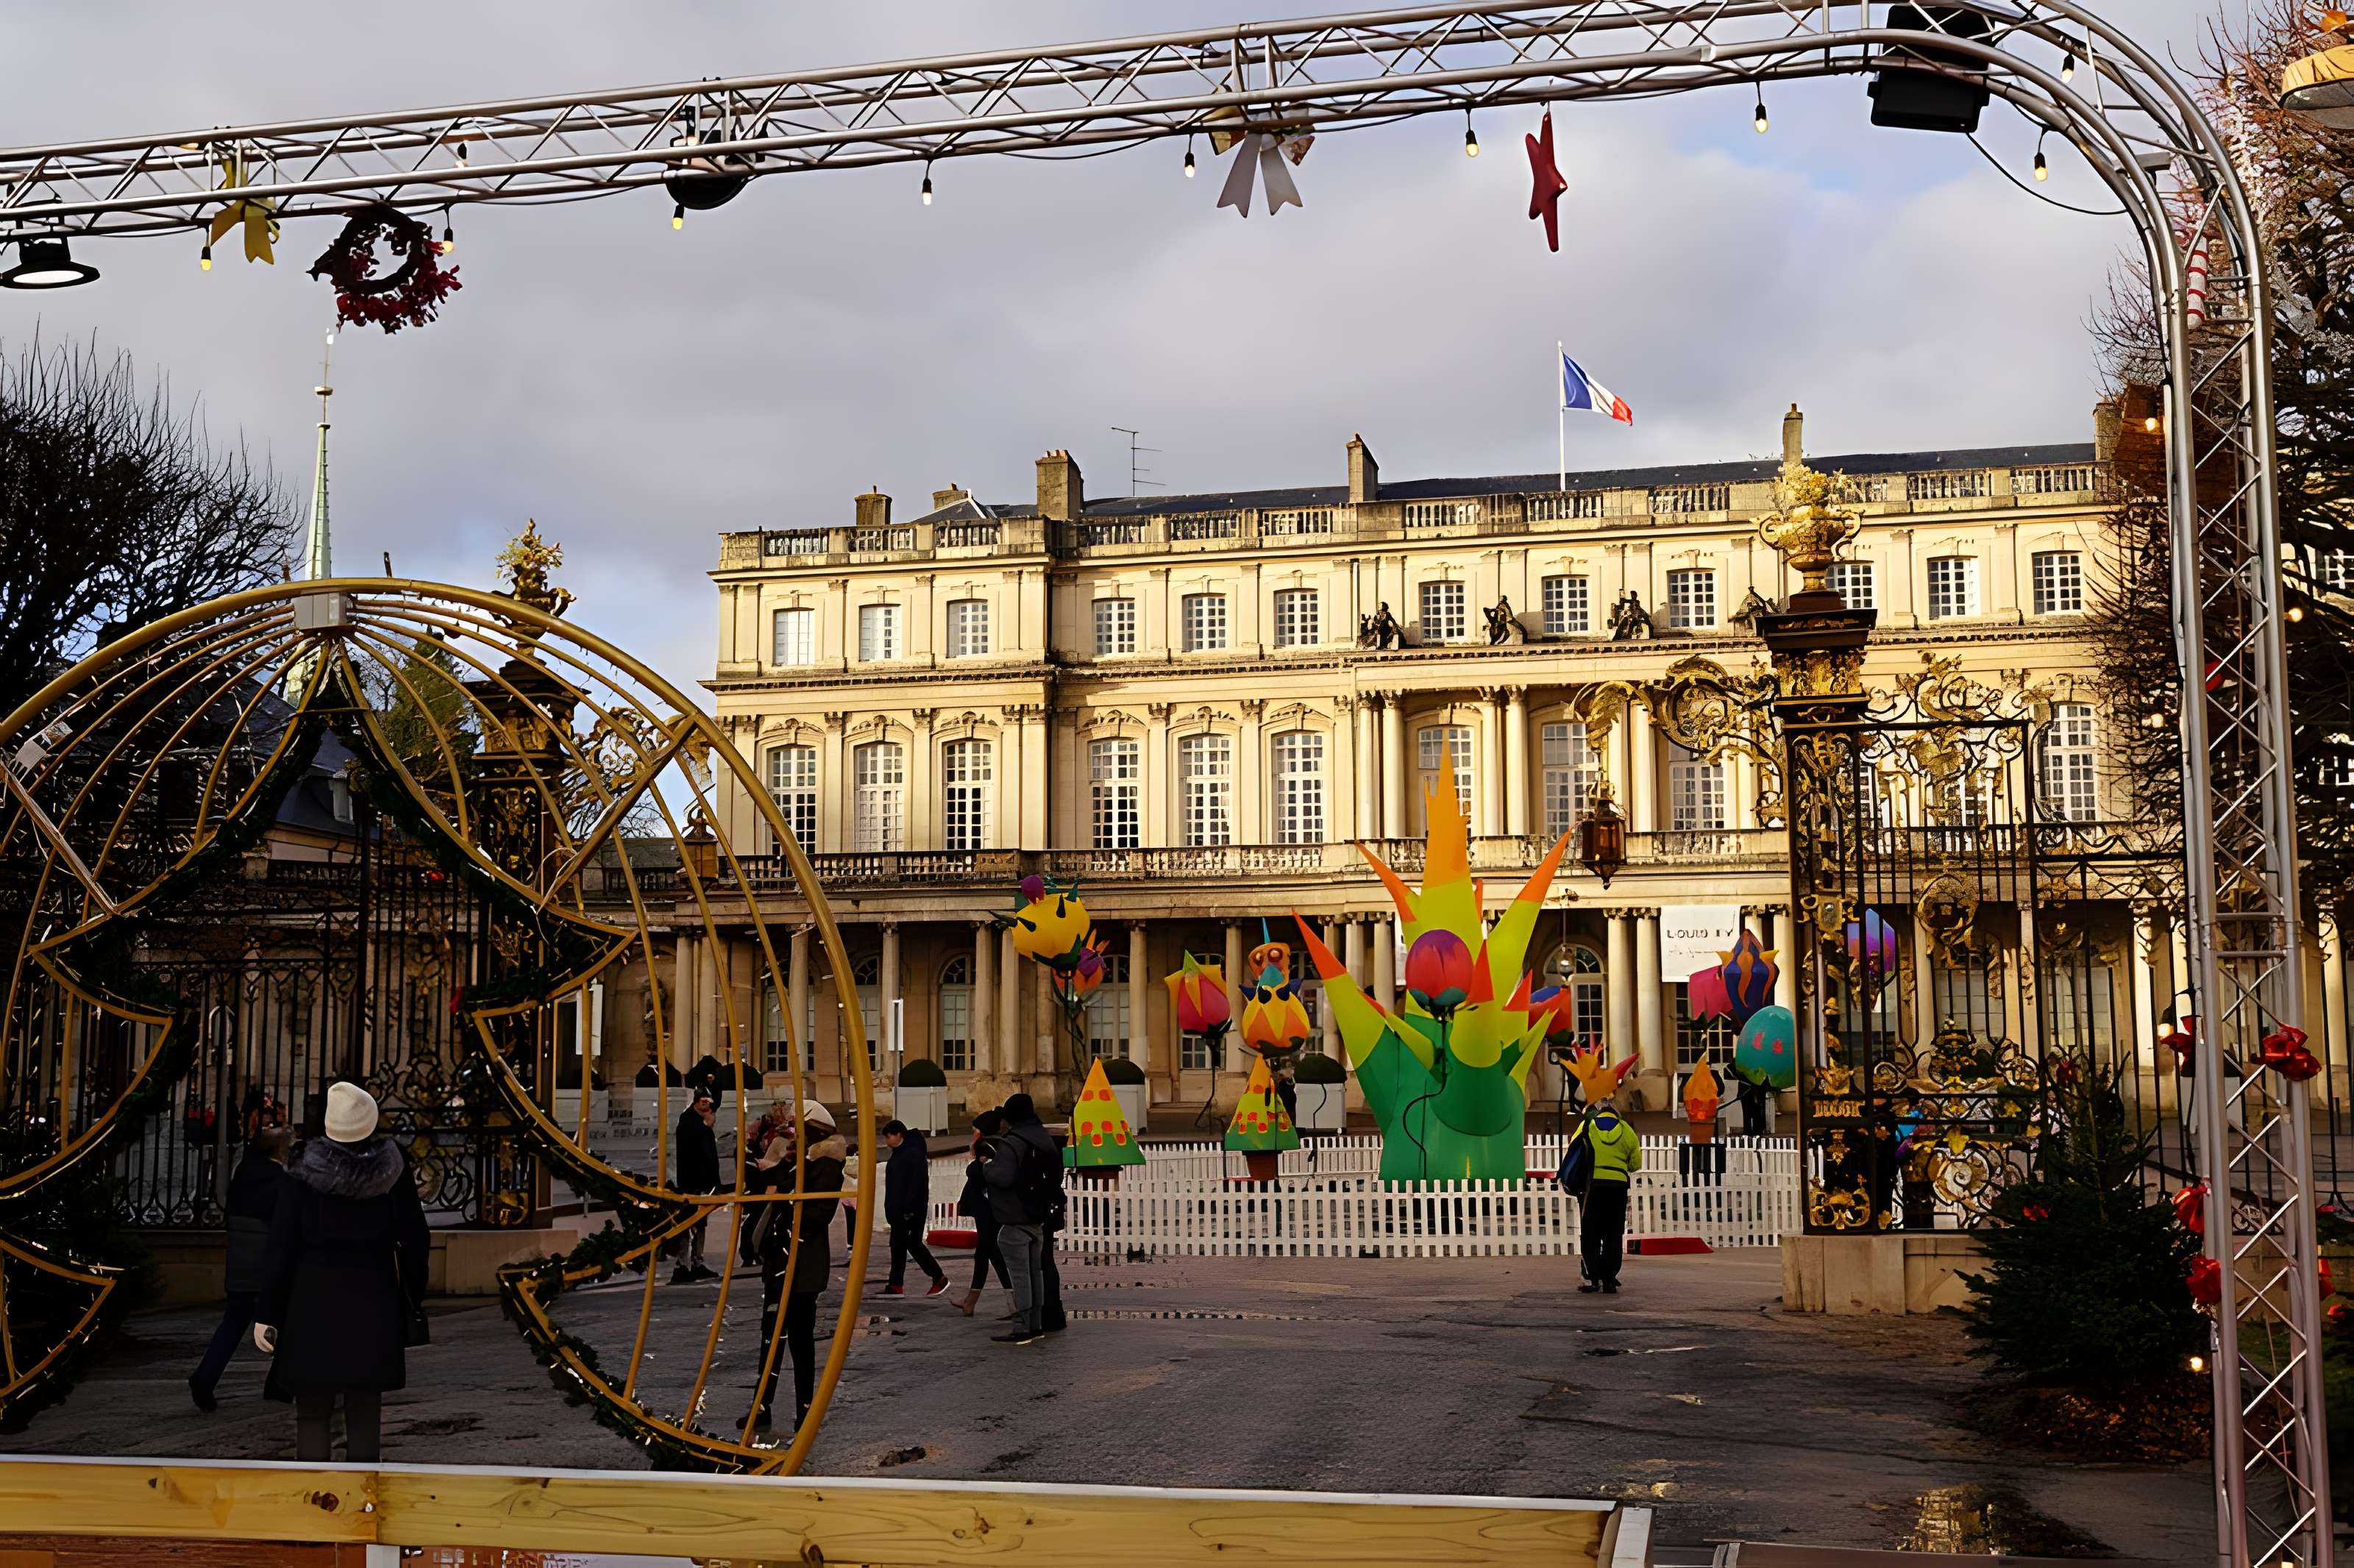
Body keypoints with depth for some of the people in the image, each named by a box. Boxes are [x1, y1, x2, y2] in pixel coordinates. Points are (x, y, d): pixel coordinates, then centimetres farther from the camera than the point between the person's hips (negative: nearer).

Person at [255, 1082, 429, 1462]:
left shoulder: (304, 1173, -7)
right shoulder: (393, 1171, -3)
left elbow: (280, 1247, -6)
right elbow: (414, 1242, 1)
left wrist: (267, 1314, 1)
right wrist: (410, 1306, 11)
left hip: (312, 1305, -1)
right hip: (375, 1305, 1)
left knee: (312, 1415, 7)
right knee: (365, 1415, 8)